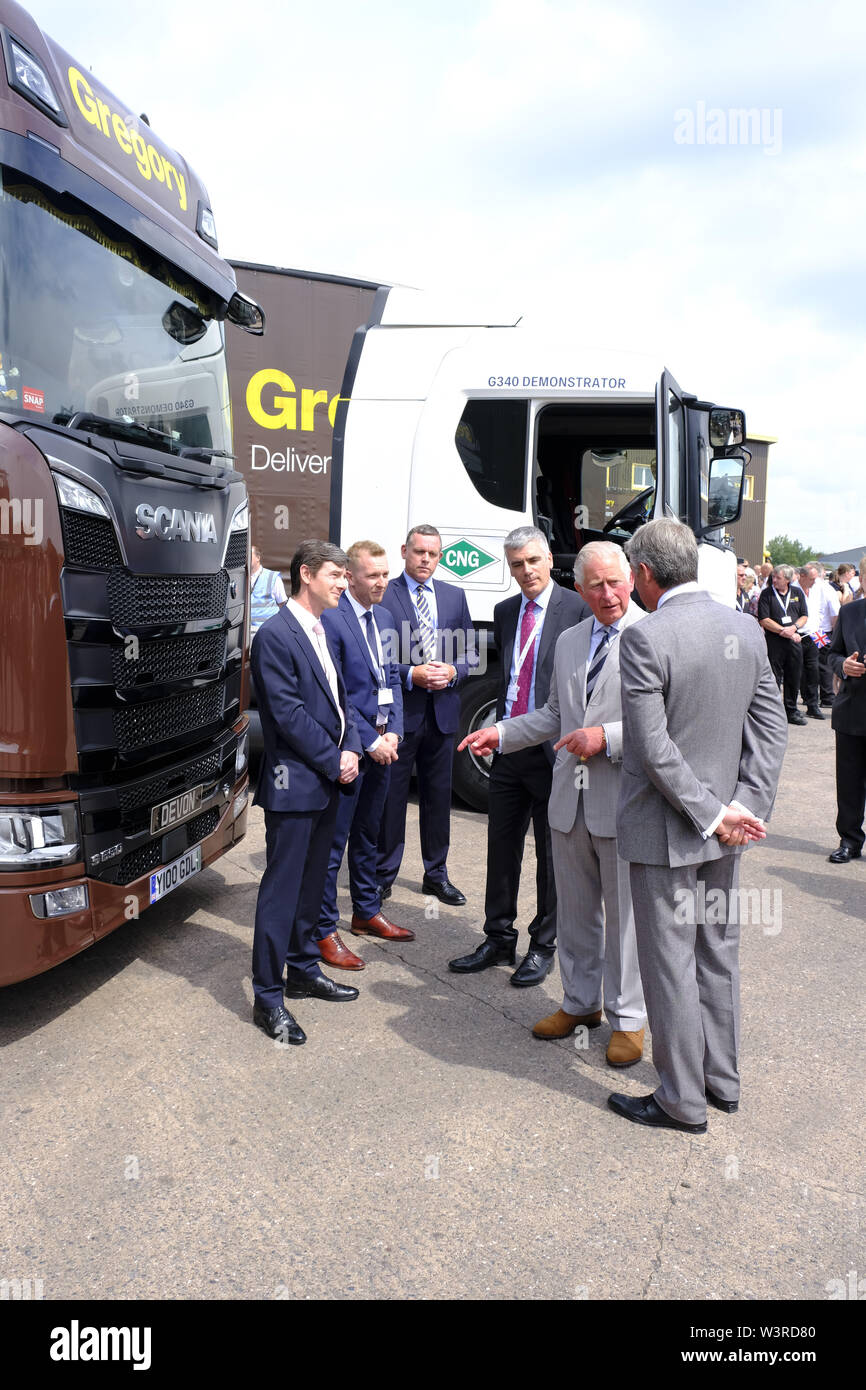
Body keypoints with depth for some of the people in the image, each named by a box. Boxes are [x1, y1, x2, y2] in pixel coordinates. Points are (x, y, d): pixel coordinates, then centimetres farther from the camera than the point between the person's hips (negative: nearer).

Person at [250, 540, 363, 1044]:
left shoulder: (321, 631, 14)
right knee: (282, 889, -2)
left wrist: (351, 749, 0)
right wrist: (334, 761, -13)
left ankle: (303, 969, 32)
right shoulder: (275, 635, -14)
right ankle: (268, 997, 7)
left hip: (328, 782, 9)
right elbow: (289, 714, -18)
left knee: (311, 884, 18)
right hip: (294, 783, -9)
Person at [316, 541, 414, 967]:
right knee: (332, 840, 1)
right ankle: (324, 931, 11)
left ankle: (366, 912, 35)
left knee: (367, 834, 20)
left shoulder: (384, 617, 11)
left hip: (381, 744, 8)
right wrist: (369, 741, -15)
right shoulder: (331, 619, -14)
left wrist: (393, 732, 0)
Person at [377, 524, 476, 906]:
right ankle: (383, 875, 18)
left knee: (438, 795, 13)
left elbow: (469, 652, 13)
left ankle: (436, 875, 27)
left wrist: (453, 671, -7)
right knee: (391, 795, 4)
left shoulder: (455, 596, 11)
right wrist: (411, 674, -18)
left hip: (442, 711, 4)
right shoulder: (383, 596, -4)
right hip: (398, 711, -4)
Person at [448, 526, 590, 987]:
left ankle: (543, 946, 23)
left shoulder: (578, 609, -8)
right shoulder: (505, 611, 12)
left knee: (552, 853, 8)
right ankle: (499, 940, 28)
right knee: (502, 846, 13)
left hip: (553, 750, -6)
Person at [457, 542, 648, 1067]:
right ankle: (582, 1002, 36)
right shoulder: (569, 641, 12)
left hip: (624, 802, -6)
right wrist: (502, 733, 12)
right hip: (571, 799, 6)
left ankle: (628, 1019, 23)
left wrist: (607, 737, -22)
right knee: (575, 911, 18)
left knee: (625, 916, 6)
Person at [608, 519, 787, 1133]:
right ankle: (722, 1079, 35)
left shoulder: (645, 637, -19)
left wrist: (712, 814, -14)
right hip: (724, 831, 7)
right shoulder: (745, 628, 2)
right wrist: (746, 806, -3)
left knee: (670, 964, 6)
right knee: (718, 951, 20)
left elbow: (653, 748, -22)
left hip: (666, 828, -7)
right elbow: (772, 727, 2)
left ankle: (683, 1100, 19)